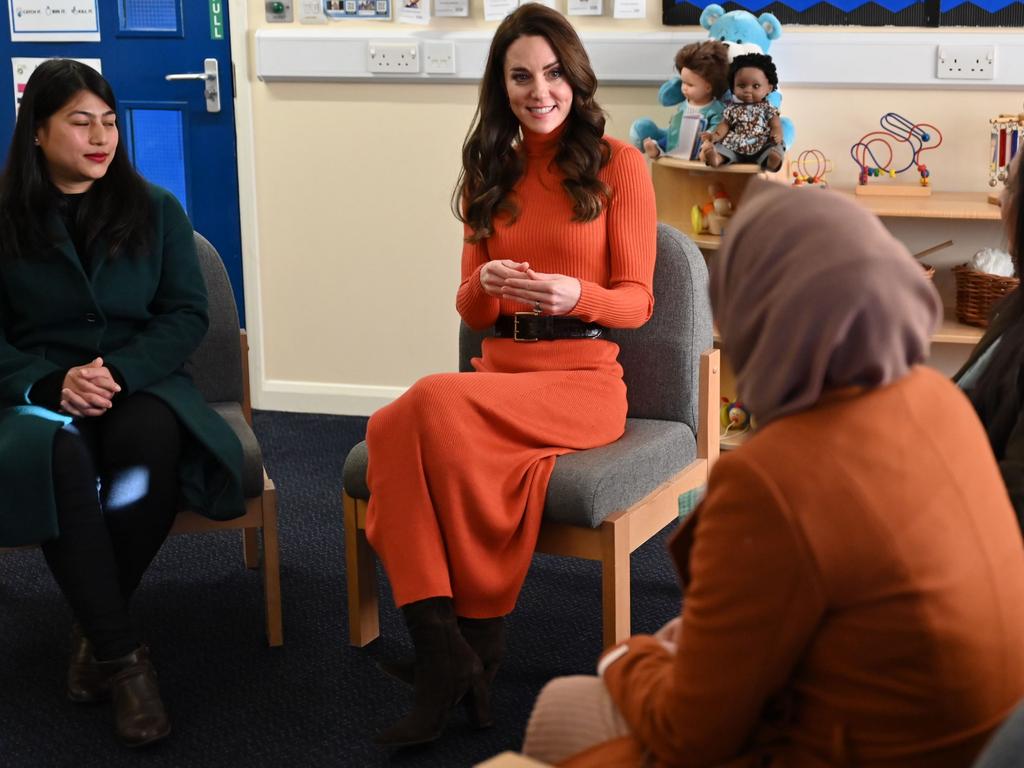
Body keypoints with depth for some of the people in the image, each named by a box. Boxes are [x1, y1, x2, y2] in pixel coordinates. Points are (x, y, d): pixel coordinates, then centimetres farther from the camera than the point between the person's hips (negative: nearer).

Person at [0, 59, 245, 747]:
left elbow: (188, 314, 6)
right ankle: (122, 657, -31)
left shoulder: (156, 209, 13)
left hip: (141, 383, 1)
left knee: (149, 438, -36)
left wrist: (120, 373, -13)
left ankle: (97, 627, -16)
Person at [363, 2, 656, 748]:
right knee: (395, 432, -31)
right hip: (500, 373, 4)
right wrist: (486, 285, -10)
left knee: (434, 407, -33)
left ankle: (467, 642, -20)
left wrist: (574, 293, -21)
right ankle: (444, 653, -32)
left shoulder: (618, 164, 2)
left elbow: (636, 301, 0)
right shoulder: (490, 173, 17)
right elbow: (470, 309, 15)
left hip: (585, 379, -4)